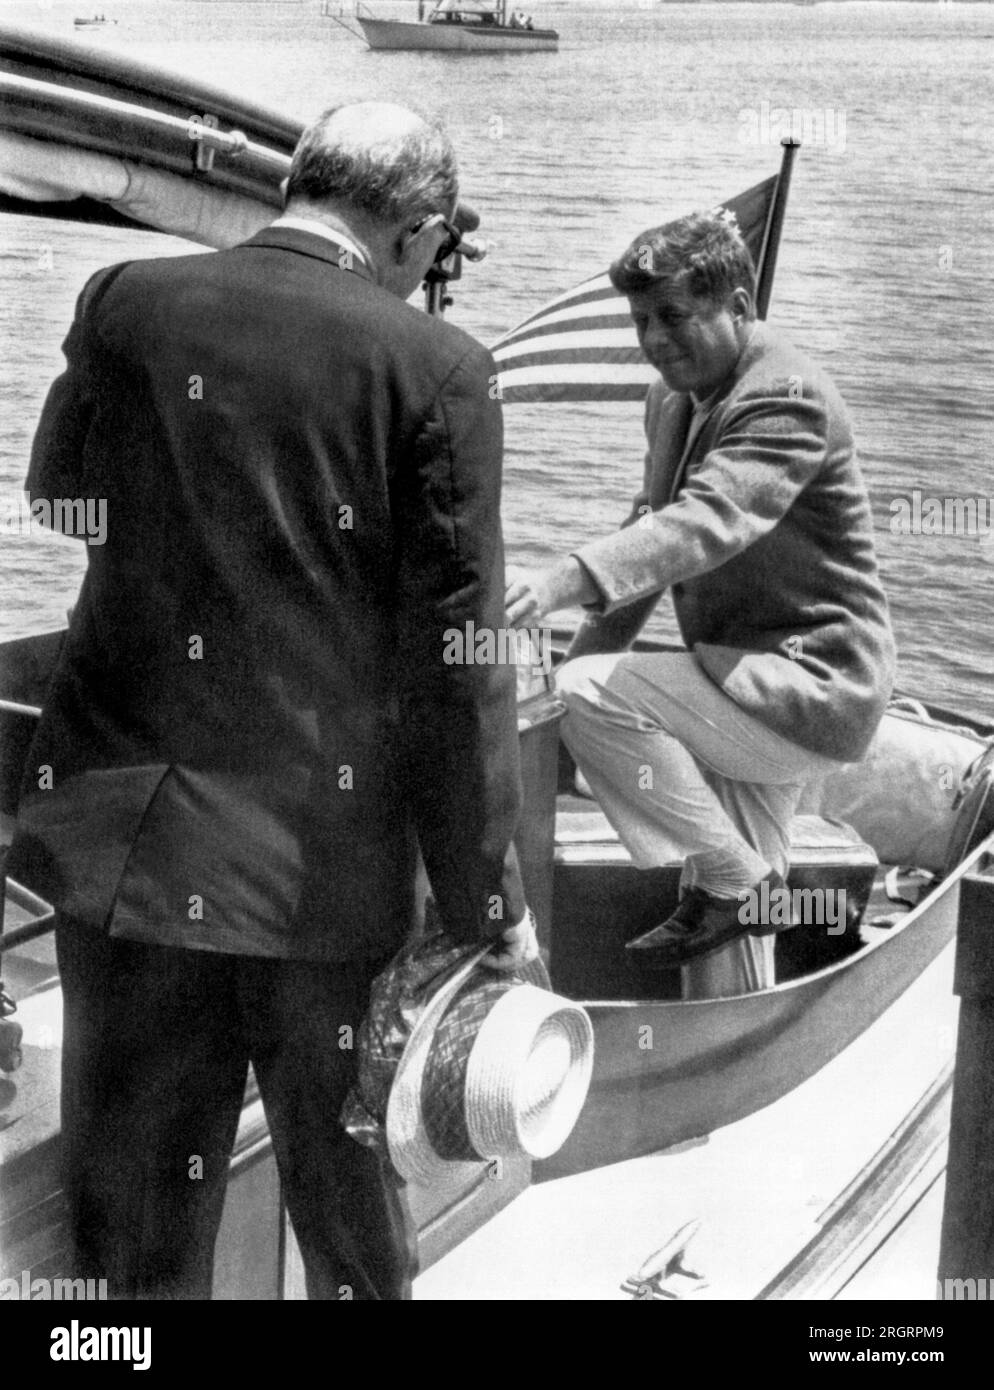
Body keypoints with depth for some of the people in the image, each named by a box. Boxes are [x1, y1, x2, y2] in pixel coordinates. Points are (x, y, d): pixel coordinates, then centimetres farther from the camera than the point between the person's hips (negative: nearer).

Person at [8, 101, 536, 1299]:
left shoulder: (124, 302, -1)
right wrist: (488, 904, -1)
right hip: (325, 866, -2)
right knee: (354, 1225, 18)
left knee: (133, 1242, 15)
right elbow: (457, 662, -9)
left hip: (123, 838, 3)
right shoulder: (436, 368, -10)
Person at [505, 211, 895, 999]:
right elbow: (655, 525, 16)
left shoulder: (787, 397, -19)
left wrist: (567, 581, -49)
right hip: (751, 681, 9)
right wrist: (588, 648, 3)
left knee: (596, 696, -25)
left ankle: (736, 878, -11)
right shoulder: (674, 399, 8)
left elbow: (709, 521, -35)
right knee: (725, 939, 13)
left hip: (811, 684, -9)